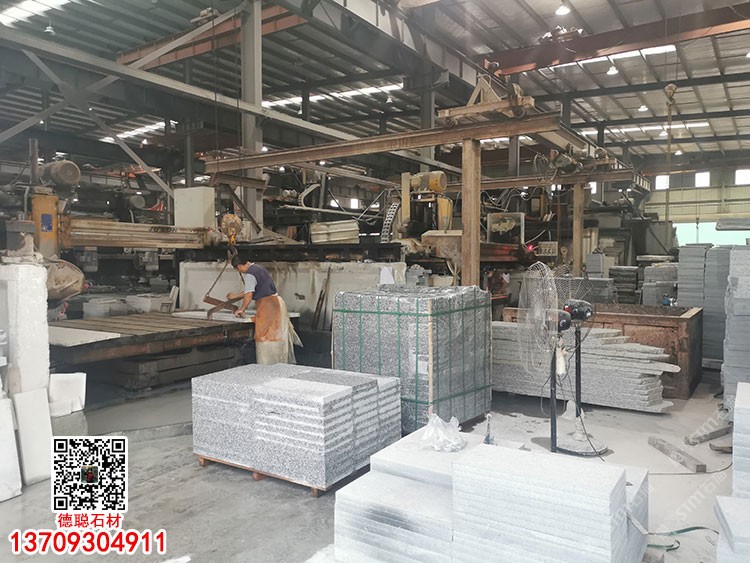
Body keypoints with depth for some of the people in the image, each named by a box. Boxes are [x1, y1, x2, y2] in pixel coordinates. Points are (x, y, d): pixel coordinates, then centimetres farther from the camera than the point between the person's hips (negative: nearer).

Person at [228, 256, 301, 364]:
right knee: (277, 336, 13)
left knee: (265, 337, -4)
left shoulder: (249, 275, -12)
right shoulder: (258, 268, 18)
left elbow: (249, 295, -20)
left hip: (268, 305, -9)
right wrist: (235, 296, 34)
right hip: (276, 302, 9)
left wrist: (241, 309, -8)